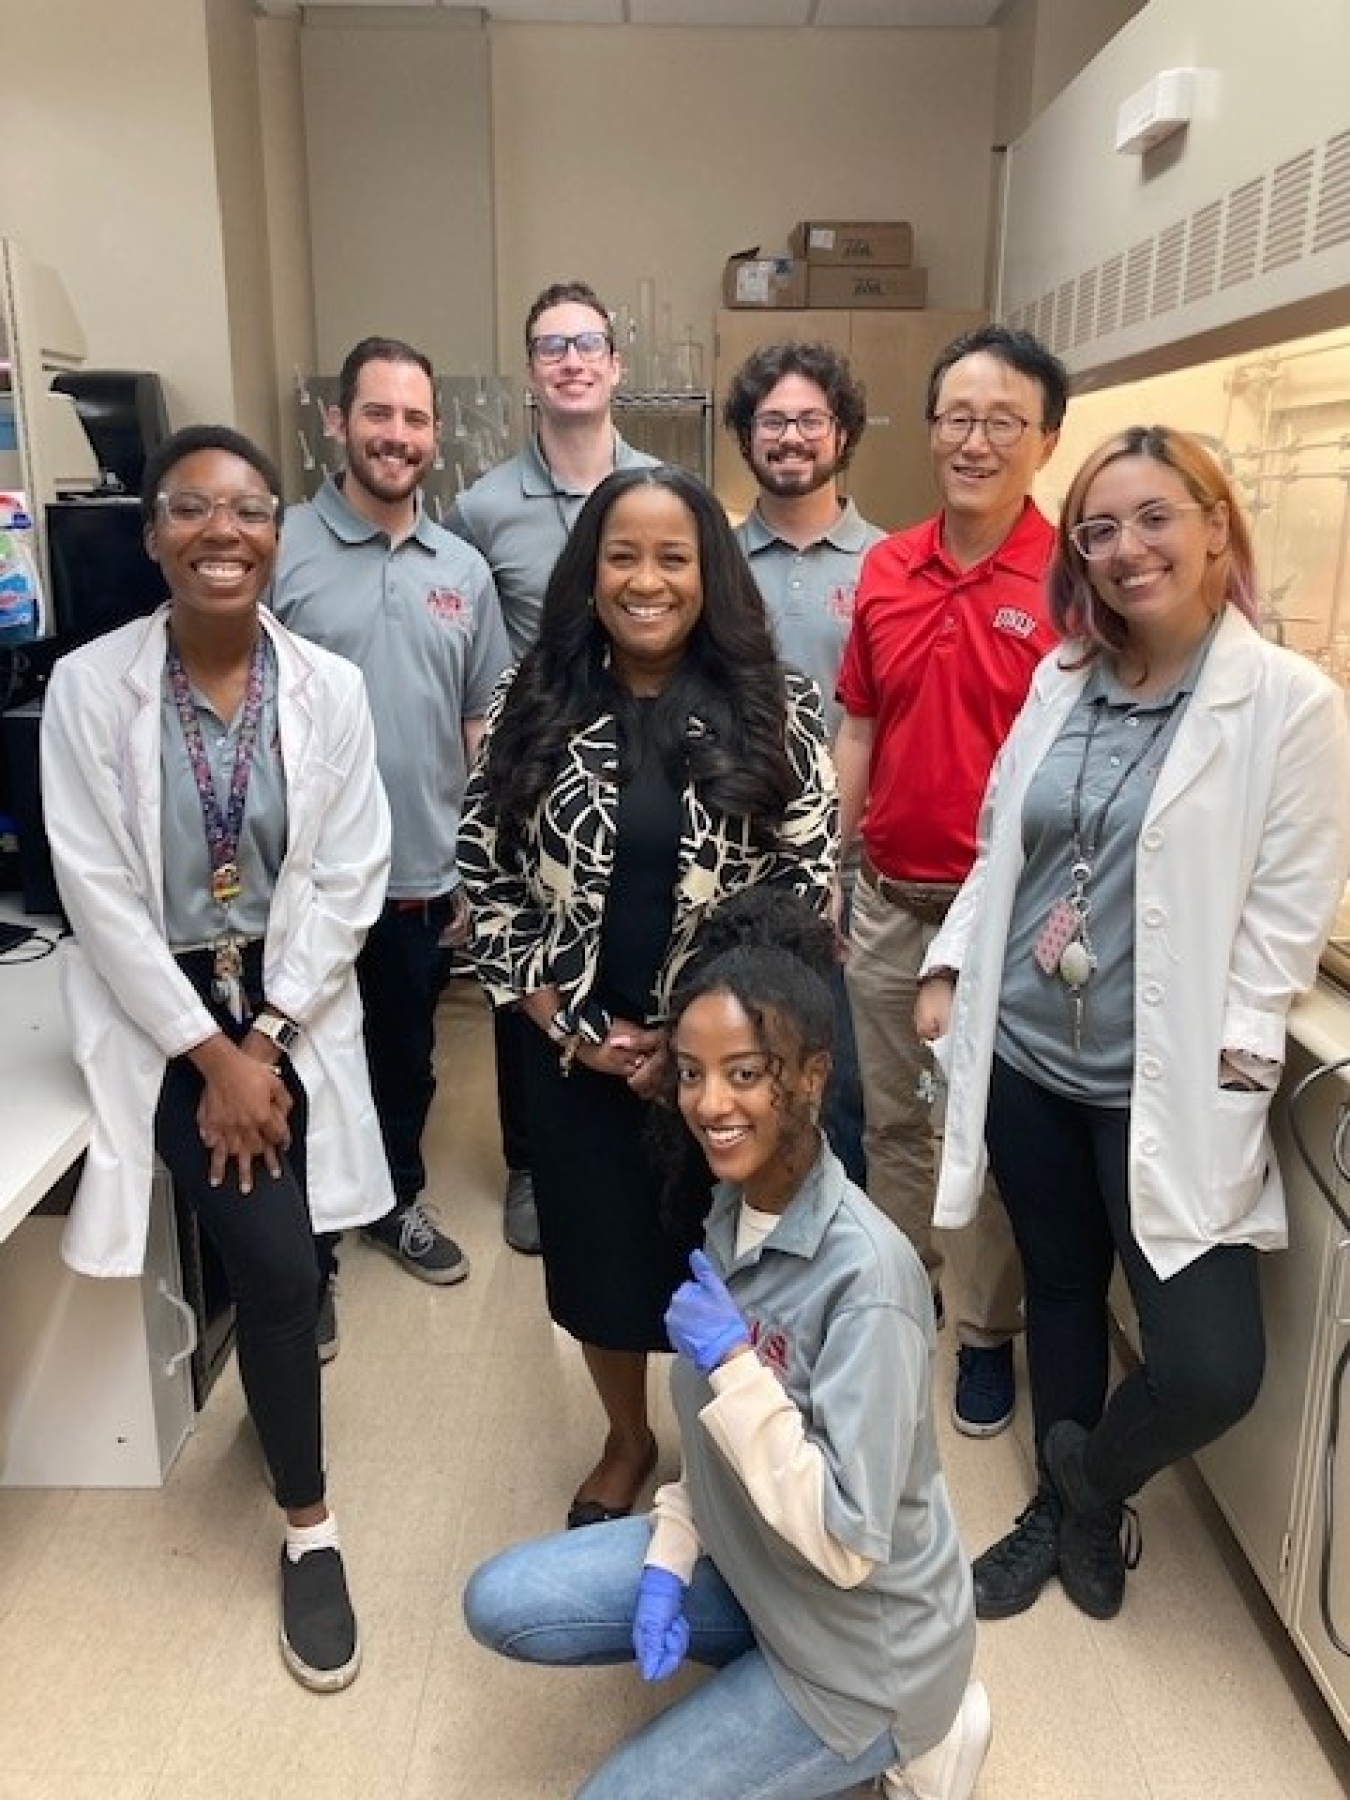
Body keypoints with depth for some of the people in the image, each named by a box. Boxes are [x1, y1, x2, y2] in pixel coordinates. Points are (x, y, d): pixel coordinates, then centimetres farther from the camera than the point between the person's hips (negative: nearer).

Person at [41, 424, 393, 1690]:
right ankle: (308, 1526, 13)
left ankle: (278, 1349, 42)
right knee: (277, 1269, -11)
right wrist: (214, 1056, -12)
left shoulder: (328, 687, -5)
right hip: (162, 1011, -2)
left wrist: (264, 1044, -10)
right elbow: (100, 896, -10)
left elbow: (347, 880, -5)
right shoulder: (89, 686, -10)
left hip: (293, 1004, 2)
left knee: (276, 1265, 4)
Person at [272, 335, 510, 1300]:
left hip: (425, 874, 4)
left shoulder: (465, 568, 5)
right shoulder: (281, 550, -7)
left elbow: (483, 727, 9)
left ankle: (396, 1200, 42)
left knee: (407, 1057, 19)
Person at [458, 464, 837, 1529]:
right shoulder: (536, 706, -2)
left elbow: (810, 883, -8)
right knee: (600, 1253, 16)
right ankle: (628, 1440, 44)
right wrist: (571, 1027, -9)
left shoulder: (775, 711, -6)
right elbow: (489, 878, -1)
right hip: (579, 1053, 2)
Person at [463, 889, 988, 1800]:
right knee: (501, 1603, 2)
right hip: (748, 1564, 7)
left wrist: (732, 1365, -31)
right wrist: (669, 1559, -3)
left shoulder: (866, 1275, -32)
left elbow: (848, 1544, -30)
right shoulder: (734, 1208, -7)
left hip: (859, 1647, -7)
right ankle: (758, 1672, 11)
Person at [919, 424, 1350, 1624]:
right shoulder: (1062, 683, 8)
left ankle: (1095, 1487, 27)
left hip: (1165, 1085, -4)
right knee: (1060, 1291, 19)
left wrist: (1233, 1065, -13)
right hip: (1027, 1053, 4)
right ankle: (1056, 1509, 42)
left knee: (1213, 1368, -6)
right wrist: (950, 968, 6)